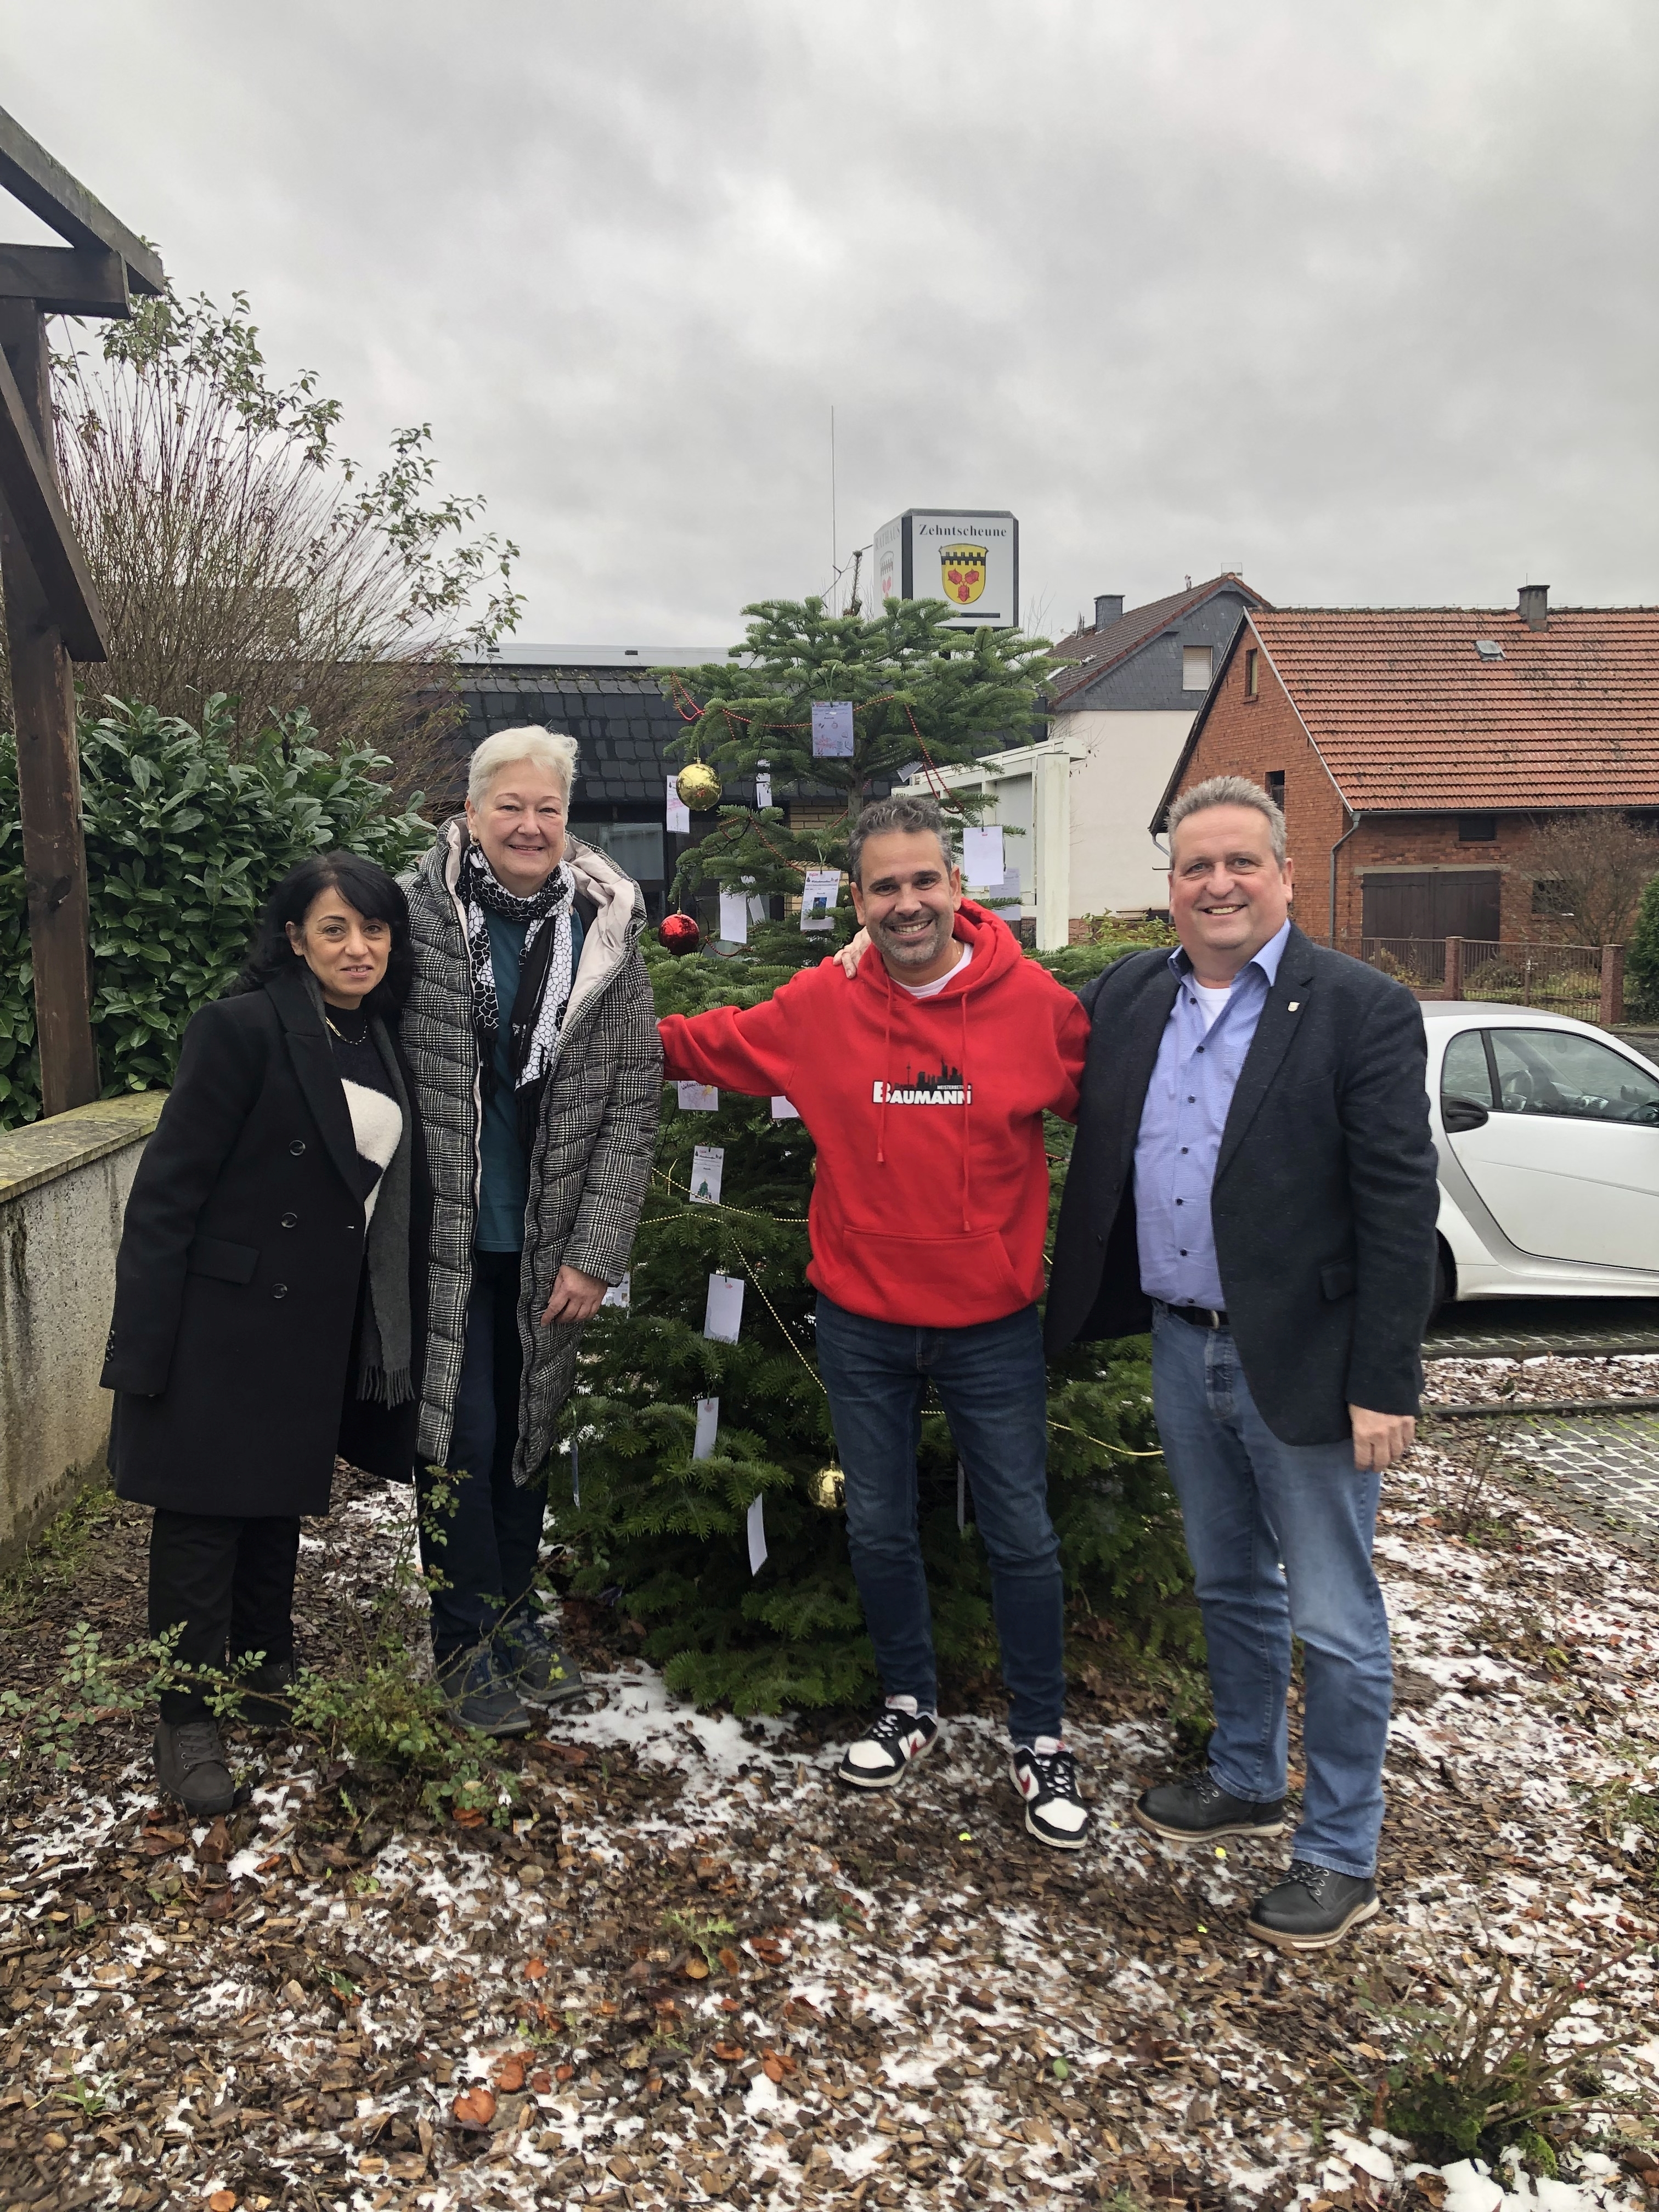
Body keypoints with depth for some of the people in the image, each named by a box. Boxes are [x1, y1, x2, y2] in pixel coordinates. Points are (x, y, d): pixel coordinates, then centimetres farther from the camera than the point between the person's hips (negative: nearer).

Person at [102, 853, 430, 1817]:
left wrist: (389, 1335, 10)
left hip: (321, 1332, 7)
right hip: (224, 1324, -6)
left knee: (281, 1505, 20)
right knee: (204, 1519, 5)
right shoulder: (243, 1027, -15)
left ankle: (266, 1675, 38)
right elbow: (169, 1188, -15)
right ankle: (188, 1719, 21)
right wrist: (142, 1347, -16)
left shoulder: (379, 1042, 6)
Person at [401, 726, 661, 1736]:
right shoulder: (422, 920, -8)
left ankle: (516, 1613, 35)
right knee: (462, 1436, 0)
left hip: (550, 1242, 3)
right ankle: (469, 1644, 19)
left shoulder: (608, 931, -2)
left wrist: (594, 1252, -8)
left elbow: (634, 1100, -3)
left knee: (531, 1426, 16)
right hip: (447, 1237, -2)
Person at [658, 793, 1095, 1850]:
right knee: (879, 1529, 16)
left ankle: (1042, 1739, 29)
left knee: (1022, 1537, 9)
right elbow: (718, 1045, 12)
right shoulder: (821, 1005, -6)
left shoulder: (1037, 1002, -10)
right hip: (863, 1323, 2)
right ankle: (910, 1704, 40)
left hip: (993, 1324, -1)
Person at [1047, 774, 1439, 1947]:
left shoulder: (1362, 1009, -12)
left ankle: (1341, 1856, 25)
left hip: (1304, 1362, -5)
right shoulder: (1128, 994, 4)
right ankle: (1248, 1780, 42)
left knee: (1333, 1621, 6)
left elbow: (1400, 1207, -14)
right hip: (1183, 1347, 6)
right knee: (1230, 1587, 22)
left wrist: (1384, 1386, -17)